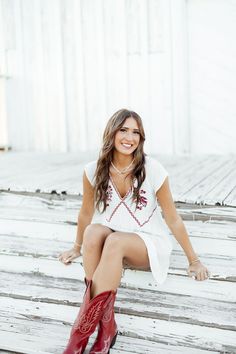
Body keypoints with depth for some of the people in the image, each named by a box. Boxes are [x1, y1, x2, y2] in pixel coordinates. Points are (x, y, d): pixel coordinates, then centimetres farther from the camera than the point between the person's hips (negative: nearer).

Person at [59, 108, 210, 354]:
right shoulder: (94, 170, -8)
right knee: (93, 231, -31)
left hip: (149, 243, -3)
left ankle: (82, 331, -27)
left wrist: (193, 260, -2)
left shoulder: (152, 170, -15)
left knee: (114, 241, -34)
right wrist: (77, 248, 19)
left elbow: (173, 218, -8)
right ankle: (106, 325, -27)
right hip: (109, 241, 3)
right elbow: (86, 213, 8)